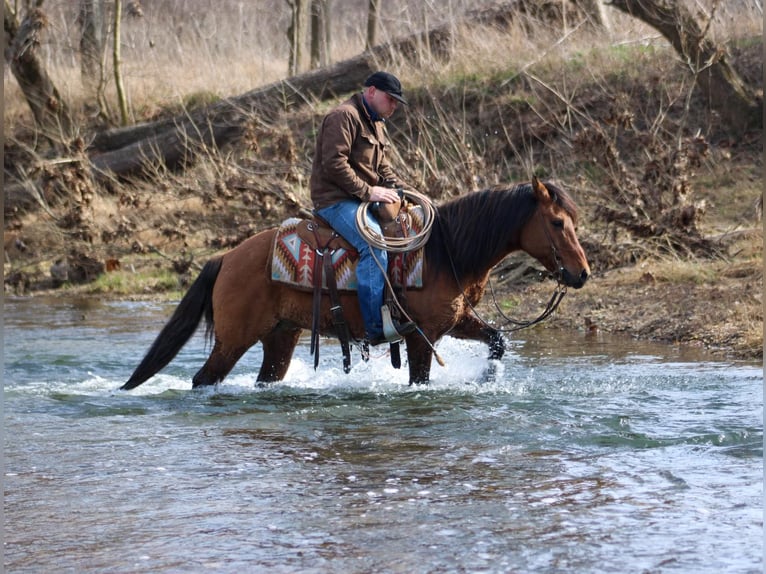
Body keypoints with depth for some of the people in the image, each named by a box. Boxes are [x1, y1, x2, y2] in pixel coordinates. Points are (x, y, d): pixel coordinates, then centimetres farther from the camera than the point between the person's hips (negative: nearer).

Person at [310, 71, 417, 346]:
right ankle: (375, 327, -34)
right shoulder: (344, 117, -11)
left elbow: (383, 168, 25)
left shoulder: (376, 124, 22)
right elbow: (334, 164, -21)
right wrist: (368, 191, -22)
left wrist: (405, 190, 7)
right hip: (334, 200, -10)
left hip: (362, 199, 10)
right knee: (374, 241, -30)